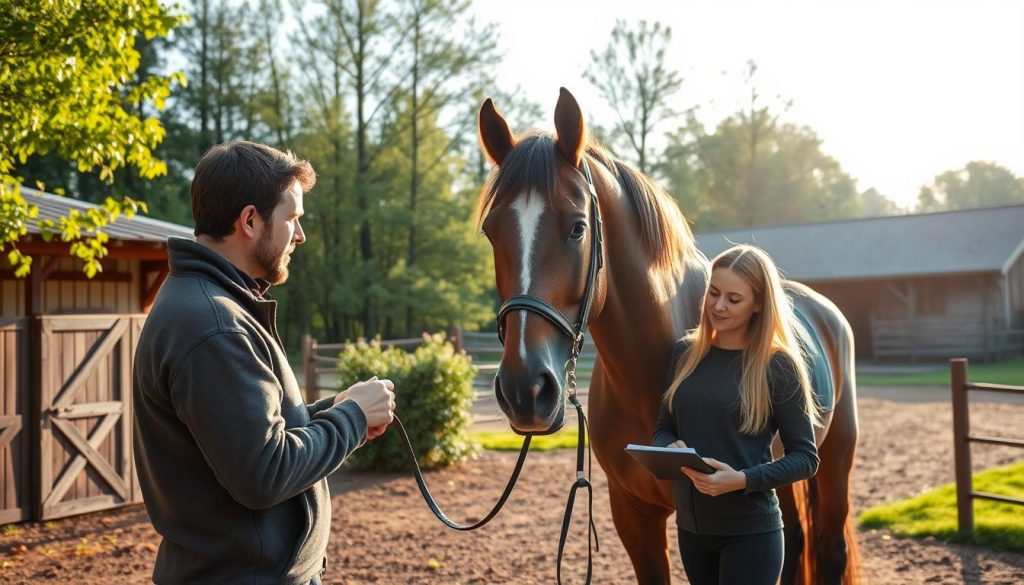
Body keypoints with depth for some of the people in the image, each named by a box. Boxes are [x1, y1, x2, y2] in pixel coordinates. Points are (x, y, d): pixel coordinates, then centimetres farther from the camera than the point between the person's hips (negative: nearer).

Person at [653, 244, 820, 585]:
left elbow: (805, 457, -7)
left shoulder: (778, 366, -10)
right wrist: (671, 450, -13)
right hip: (691, 527, 5)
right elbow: (664, 429, 10)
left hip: (750, 531, -5)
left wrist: (743, 479, -22)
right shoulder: (685, 353, 3)